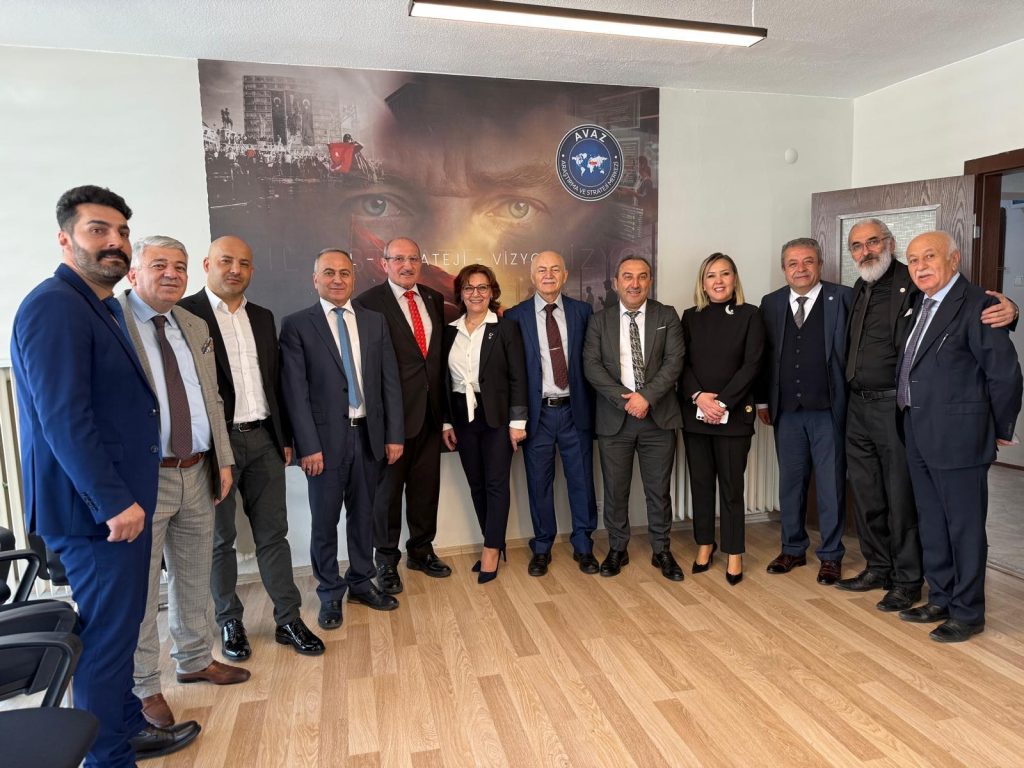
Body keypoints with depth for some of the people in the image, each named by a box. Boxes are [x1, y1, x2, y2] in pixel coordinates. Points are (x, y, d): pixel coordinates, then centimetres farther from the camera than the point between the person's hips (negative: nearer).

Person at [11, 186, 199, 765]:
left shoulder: (104, 308, 14)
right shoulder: (55, 306, -16)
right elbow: (64, 419, -23)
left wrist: (127, 495, 17)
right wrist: (114, 502, -22)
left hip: (120, 500, 10)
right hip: (95, 510, -10)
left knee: (118, 630, 20)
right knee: (107, 636, 3)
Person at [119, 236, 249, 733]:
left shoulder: (195, 327, 11)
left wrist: (223, 459, 10)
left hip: (197, 473, 7)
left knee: (194, 577, 19)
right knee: (139, 586, 8)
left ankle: (195, 660, 38)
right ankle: (144, 688, 26)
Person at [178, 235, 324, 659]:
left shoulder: (263, 317, 12)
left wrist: (284, 436, 13)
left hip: (263, 439, 5)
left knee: (273, 533, 10)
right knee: (220, 538, 11)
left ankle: (288, 620, 20)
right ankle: (230, 622, 27)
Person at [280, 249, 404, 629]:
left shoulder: (375, 321, 8)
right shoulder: (297, 325, -3)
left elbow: (390, 381, 6)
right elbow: (295, 390, -7)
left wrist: (394, 434, 2)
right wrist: (309, 445, -12)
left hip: (369, 434, 3)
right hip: (326, 437, -3)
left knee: (363, 514, 14)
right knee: (325, 521, 8)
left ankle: (361, 583, 33)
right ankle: (330, 594, 26)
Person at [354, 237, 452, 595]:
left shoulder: (434, 299, 10)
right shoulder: (368, 302, -9)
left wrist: (443, 403, 6)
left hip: (430, 409, 5)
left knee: (426, 484, 15)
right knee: (388, 487, 9)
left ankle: (421, 550, 33)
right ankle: (387, 560, 26)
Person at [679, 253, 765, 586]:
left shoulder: (749, 315, 2)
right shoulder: (691, 317, 9)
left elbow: (751, 365, -5)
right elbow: (682, 363, 3)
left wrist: (722, 402, -13)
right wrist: (698, 397, -13)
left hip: (734, 413, -2)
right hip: (694, 411, 3)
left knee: (731, 484, 1)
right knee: (700, 481, 9)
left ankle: (734, 553, 14)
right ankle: (704, 543, 23)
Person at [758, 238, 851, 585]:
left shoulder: (842, 298, -3)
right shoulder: (771, 303, 8)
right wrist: (762, 400, 8)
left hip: (828, 409, -3)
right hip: (786, 410, 4)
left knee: (830, 485, 6)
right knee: (790, 482, 13)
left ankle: (831, 556, 20)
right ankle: (793, 549, 27)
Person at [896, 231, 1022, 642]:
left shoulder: (976, 305, -14)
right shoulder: (920, 303, 11)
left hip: (958, 437, -8)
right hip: (919, 436, 8)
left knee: (964, 527, 5)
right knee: (932, 526, 17)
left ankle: (968, 613, 19)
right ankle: (941, 600, 32)